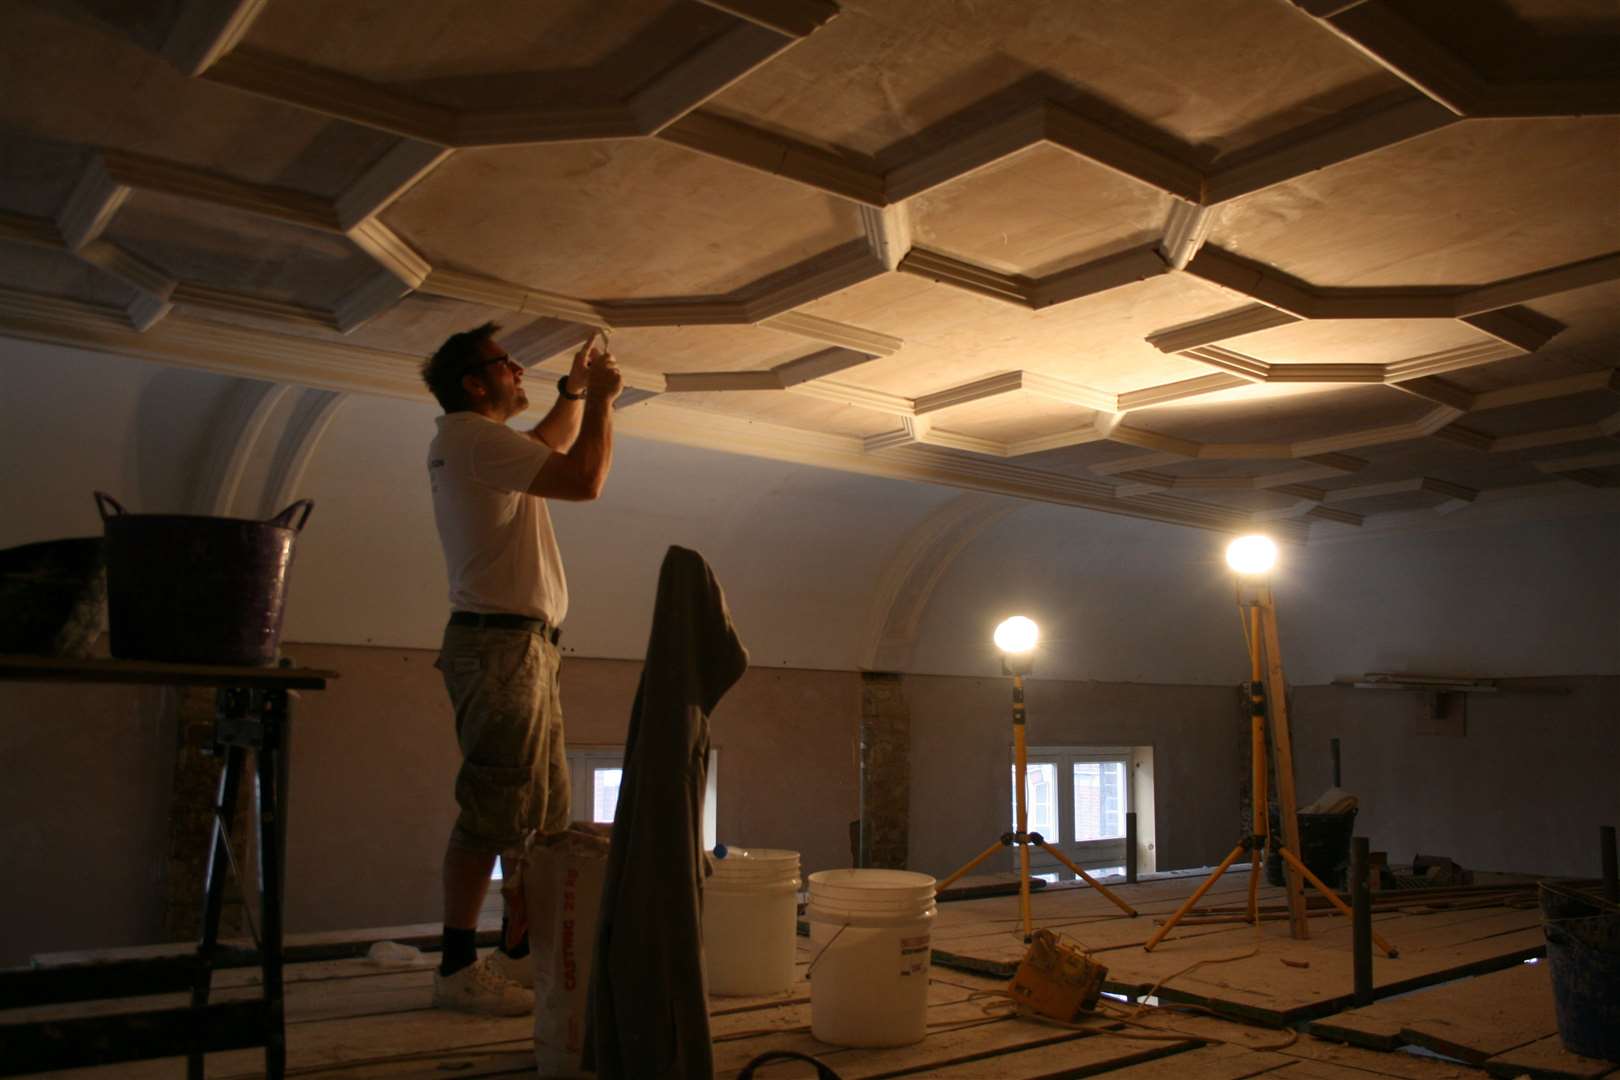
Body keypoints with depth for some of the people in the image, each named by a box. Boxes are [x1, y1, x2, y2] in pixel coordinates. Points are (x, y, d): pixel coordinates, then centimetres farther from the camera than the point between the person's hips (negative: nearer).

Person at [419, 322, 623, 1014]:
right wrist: (599, 397, -7)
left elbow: (550, 446, 39)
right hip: (499, 642, -11)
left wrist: (575, 393, 27)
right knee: (492, 813, -8)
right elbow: (583, 479, -20)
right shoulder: (471, 436, -12)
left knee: (543, 812, 13)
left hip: (525, 646, 11)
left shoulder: (479, 442, 20)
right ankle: (458, 969, -1)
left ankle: (519, 950, 22)